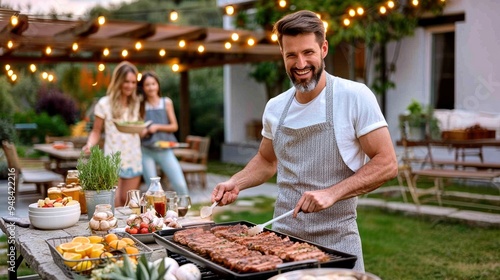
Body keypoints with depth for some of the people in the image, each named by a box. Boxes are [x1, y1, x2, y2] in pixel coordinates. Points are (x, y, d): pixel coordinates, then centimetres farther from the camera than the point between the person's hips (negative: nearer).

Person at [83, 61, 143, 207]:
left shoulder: (136, 103, 8)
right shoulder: (104, 104, -5)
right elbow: (96, 131, -1)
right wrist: (90, 144, -20)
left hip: (133, 160, 4)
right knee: (115, 203, -8)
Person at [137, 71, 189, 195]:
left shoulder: (167, 102, 5)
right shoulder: (140, 106, 4)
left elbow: (174, 126, 5)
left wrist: (158, 127, -10)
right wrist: (145, 131, -16)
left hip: (165, 150, 0)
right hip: (146, 152, 0)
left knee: (180, 185, -8)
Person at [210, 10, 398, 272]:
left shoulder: (355, 96, -11)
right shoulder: (275, 107, 4)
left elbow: (386, 163, -12)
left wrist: (332, 193, -23)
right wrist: (235, 183, 2)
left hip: (335, 240, -4)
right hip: (282, 237, 4)